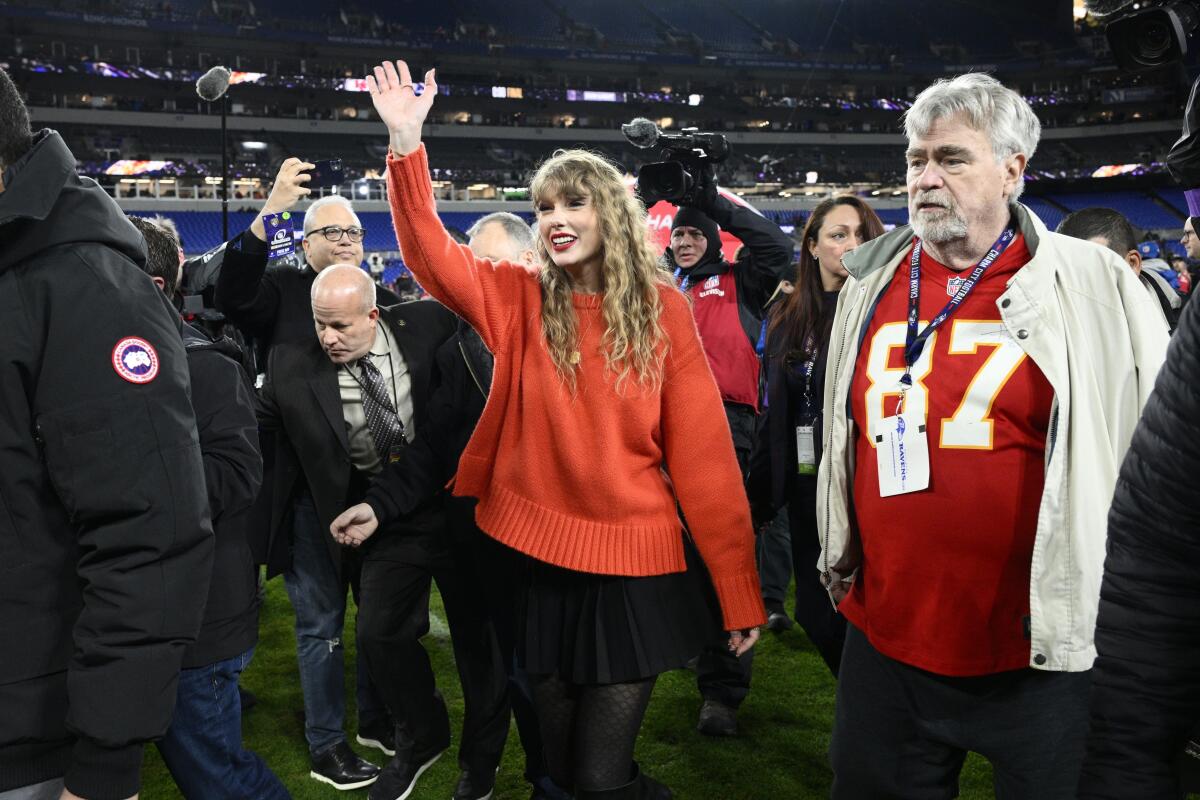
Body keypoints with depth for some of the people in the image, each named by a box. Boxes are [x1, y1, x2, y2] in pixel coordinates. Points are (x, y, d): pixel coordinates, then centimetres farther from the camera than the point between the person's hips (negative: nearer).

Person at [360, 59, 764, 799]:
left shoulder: (663, 309, -4)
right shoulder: (521, 301, 1)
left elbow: (703, 453, -6)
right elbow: (432, 254, -10)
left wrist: (740, 592, -7)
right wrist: (407, 144, -24)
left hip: (634, 567, -2)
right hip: (540, 560, 3)